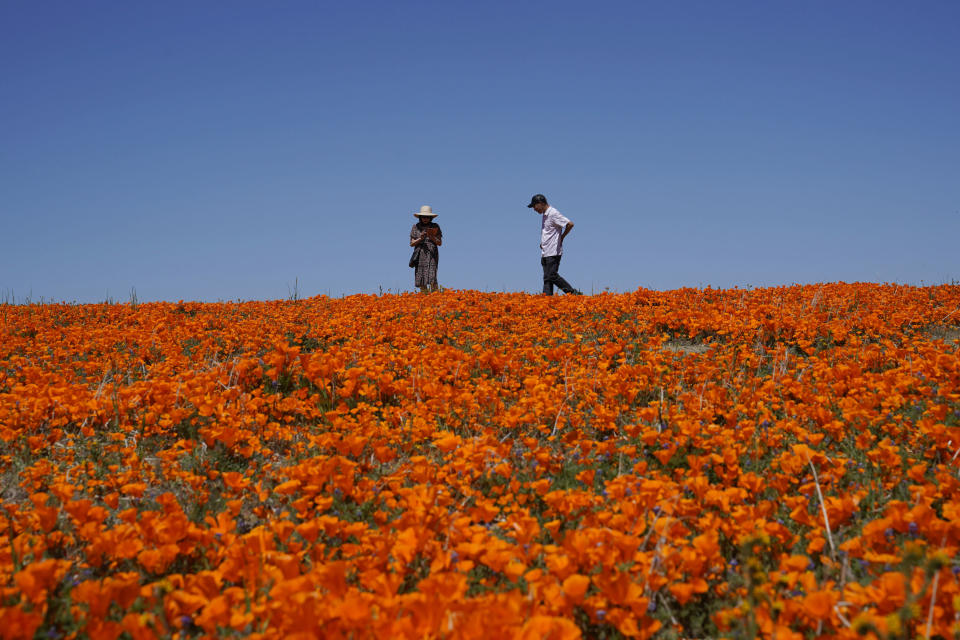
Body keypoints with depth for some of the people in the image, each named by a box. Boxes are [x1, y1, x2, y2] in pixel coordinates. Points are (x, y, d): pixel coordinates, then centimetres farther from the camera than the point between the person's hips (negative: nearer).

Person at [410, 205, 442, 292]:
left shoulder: (435, 227, 6)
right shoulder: (416, 227, 9)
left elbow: (440, 243, 5)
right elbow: (412, 244, 7)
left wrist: (432, 237, -14)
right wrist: (420, 239, -11)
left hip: (432, 255, -2)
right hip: (420, 255, 2)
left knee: (432, 278, -17)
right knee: (421, 282, -2)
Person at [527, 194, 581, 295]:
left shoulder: (553, 214, -14)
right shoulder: (544, 215, 16)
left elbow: (570, 224, -19)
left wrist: (562, 237, -8)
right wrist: (542, 242, 14)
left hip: (553, 252, -9)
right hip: (545, 253, 9)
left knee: (552, 276, -12)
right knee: (547, 278, 5)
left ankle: (574, 293, -4)